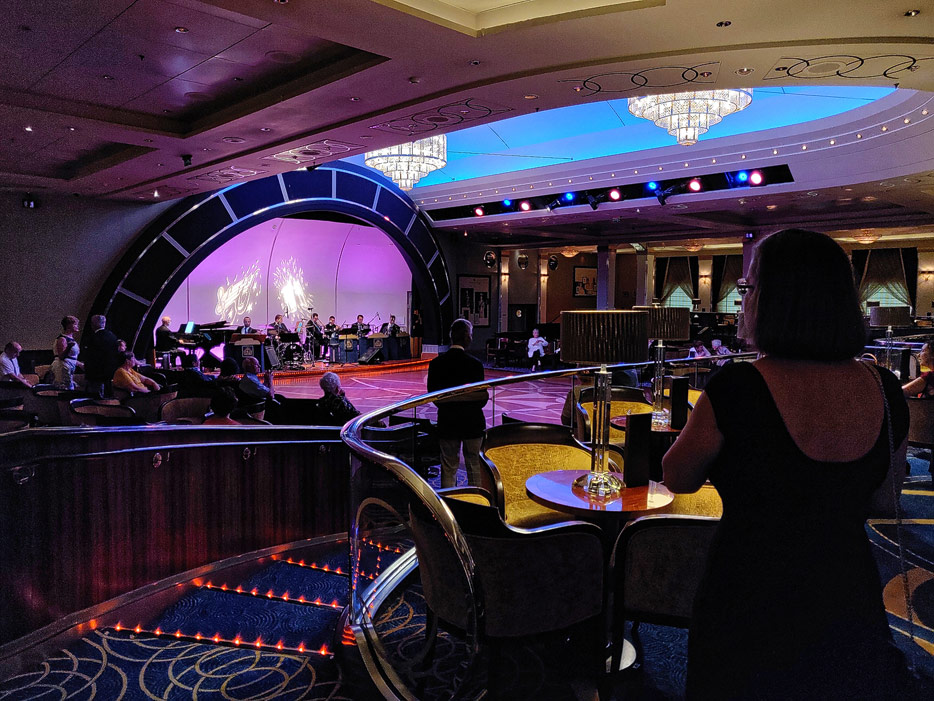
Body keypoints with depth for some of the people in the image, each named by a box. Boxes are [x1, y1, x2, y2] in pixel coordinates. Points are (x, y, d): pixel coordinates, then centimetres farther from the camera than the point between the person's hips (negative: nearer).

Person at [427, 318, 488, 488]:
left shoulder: (436, 363, -6)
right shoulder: (475, 364, -14)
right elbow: (482, 398, -9)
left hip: (447, 422, 2)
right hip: (472, 423, -2)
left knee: (449, 469, 11)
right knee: (474, 467, 12)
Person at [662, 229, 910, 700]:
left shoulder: (736, 389, -24)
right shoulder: (885, 391, -8)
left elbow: (677, 479, -7)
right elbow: (884, 500, 8)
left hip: (752, 620, -4)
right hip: (851, 612, 4)